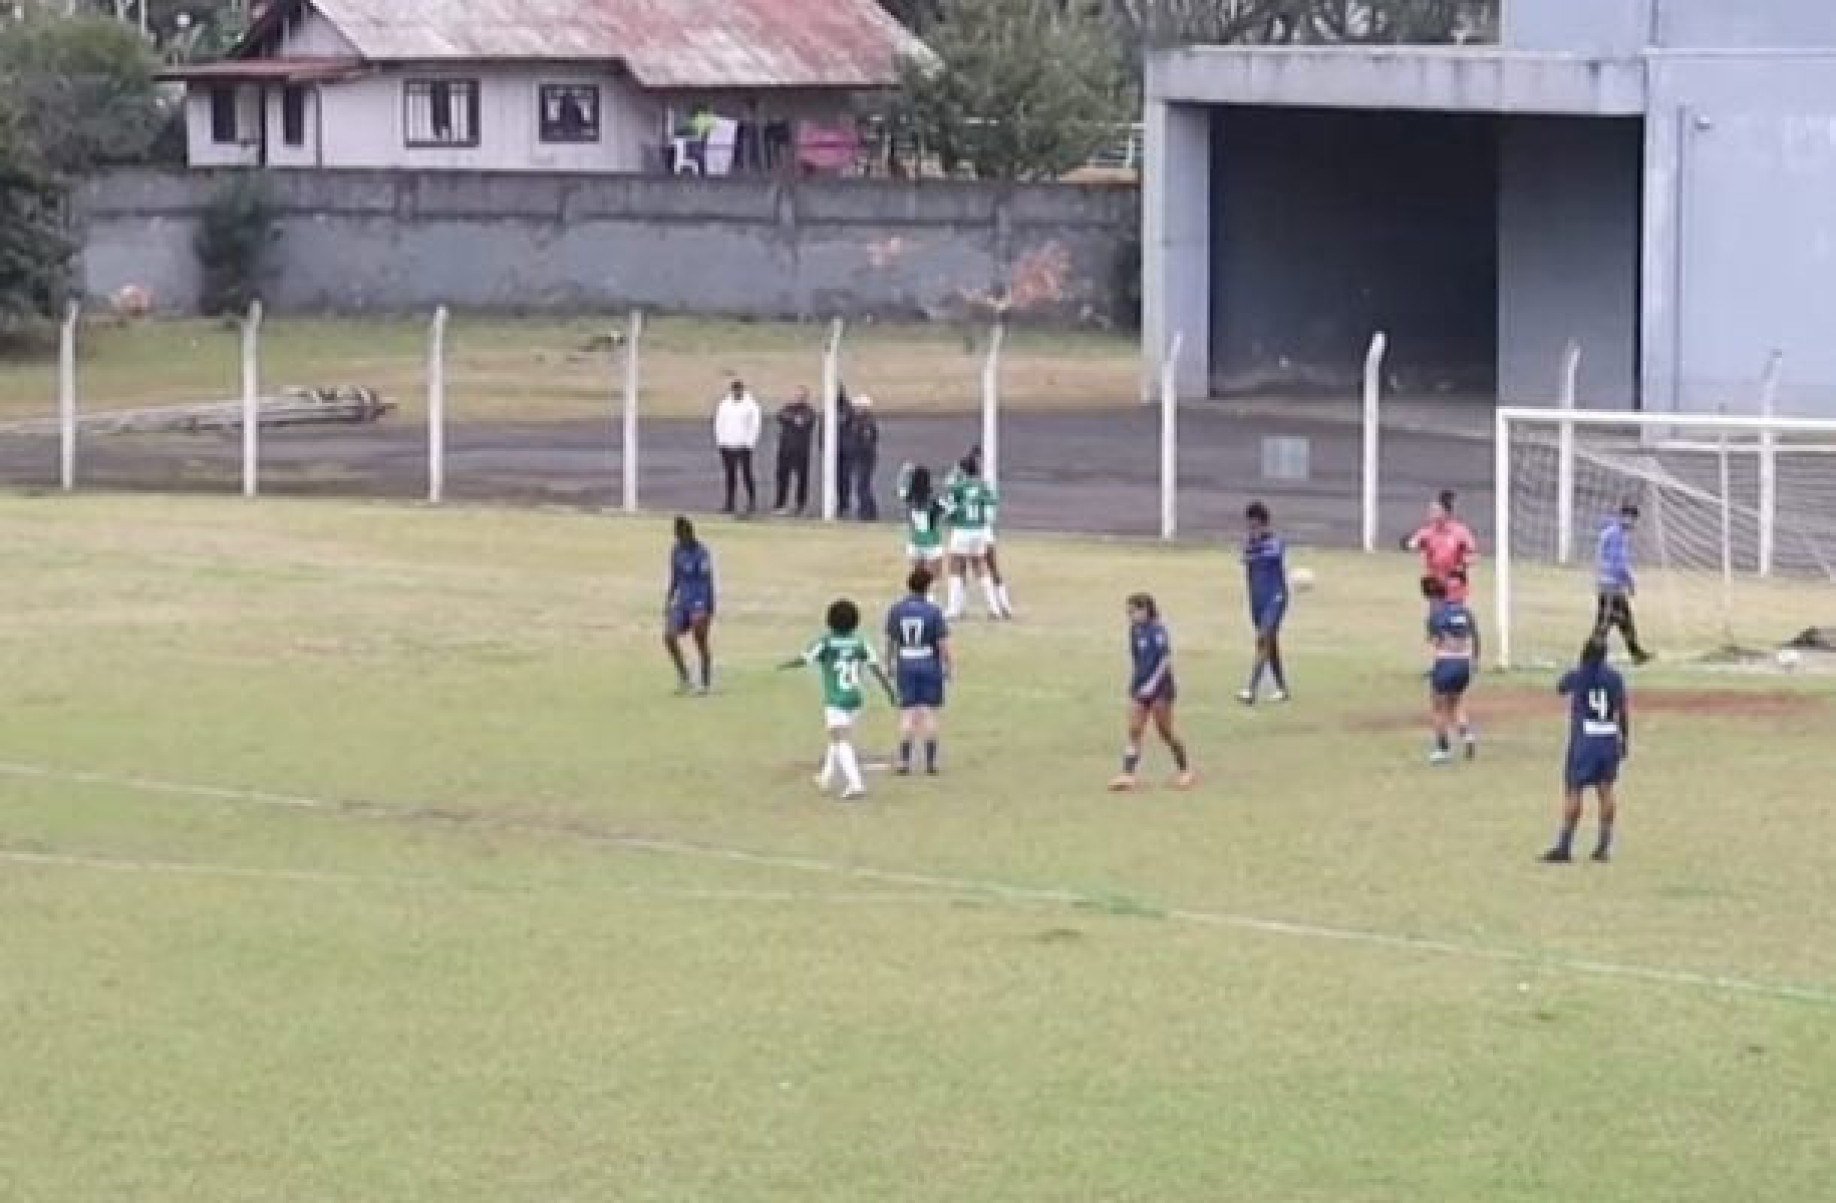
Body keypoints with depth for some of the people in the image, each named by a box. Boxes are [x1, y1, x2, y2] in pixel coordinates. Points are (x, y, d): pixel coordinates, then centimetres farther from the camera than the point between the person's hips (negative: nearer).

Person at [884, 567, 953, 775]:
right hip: (930, 665, -2)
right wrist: (950, 666, 3)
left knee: (907, 713, 5)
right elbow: (943, 643, -9)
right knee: (929, 713, 4)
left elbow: (890, 641, 6)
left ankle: (904, 761, 0)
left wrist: (890, 662, 20)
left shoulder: (896, 610, -1)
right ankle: (930, 762, 5)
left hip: (905, 666, 2)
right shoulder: (933, 611, -10)